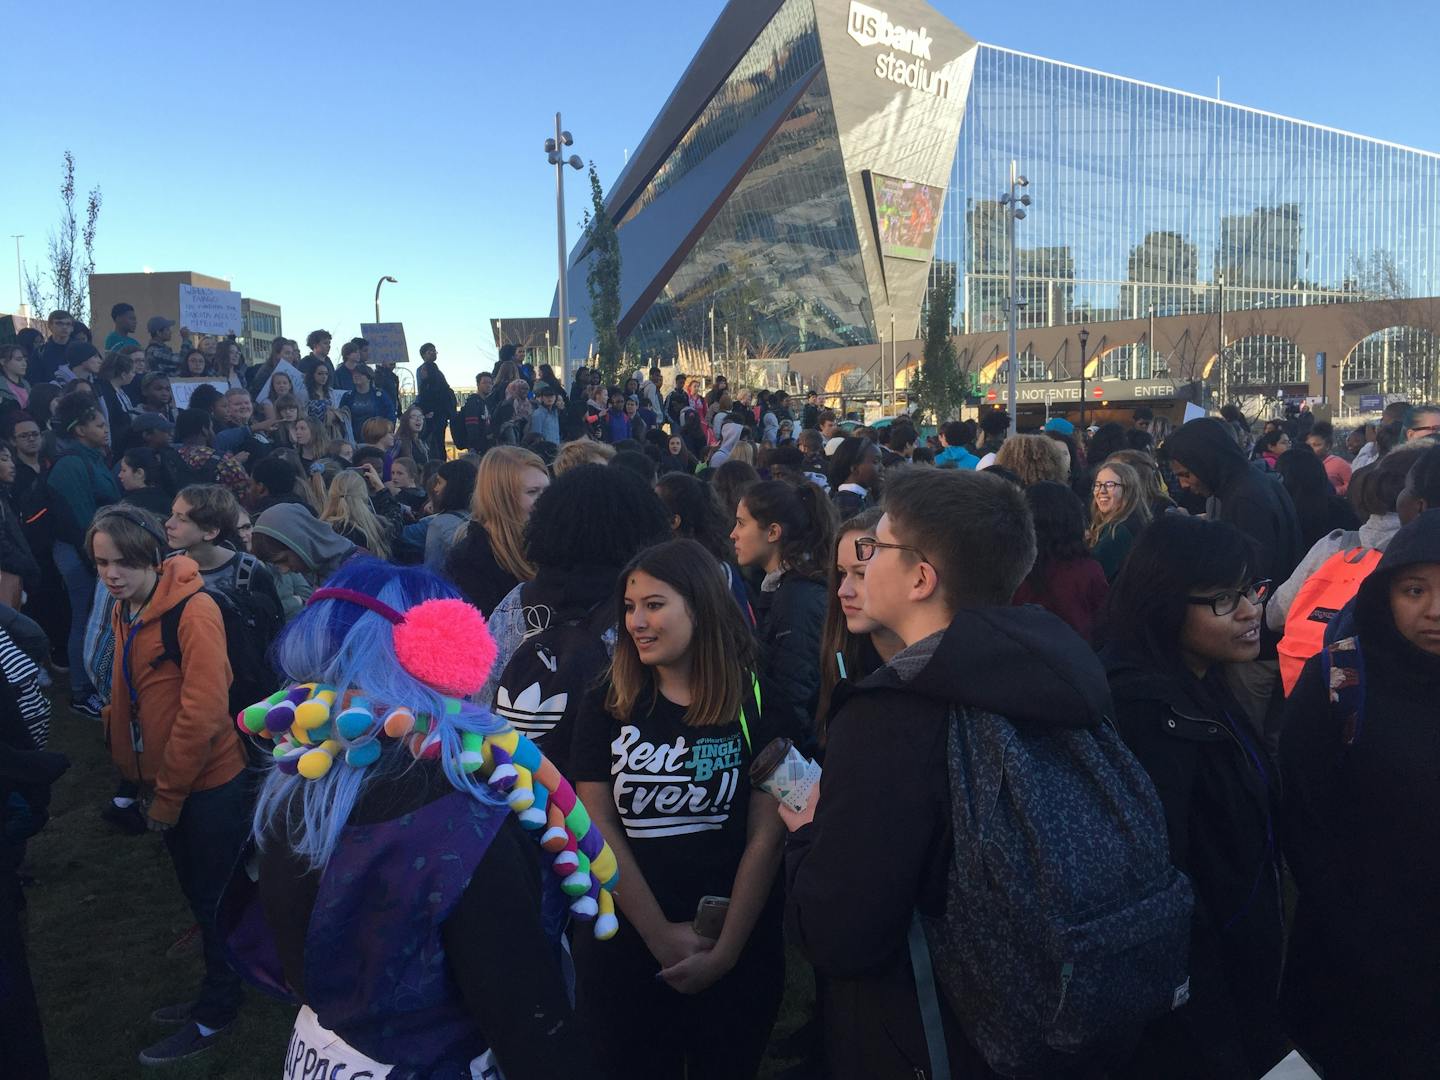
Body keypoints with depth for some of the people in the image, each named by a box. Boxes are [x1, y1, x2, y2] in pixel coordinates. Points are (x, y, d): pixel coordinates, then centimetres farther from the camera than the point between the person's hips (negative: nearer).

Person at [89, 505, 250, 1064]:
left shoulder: (194, 610, -22)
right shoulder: (125, 610, 5)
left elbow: (202, 713, -24)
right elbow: (127, 699, 14)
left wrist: (168, 794, -16)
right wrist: (142, 781, 10)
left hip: (209, 785, -8)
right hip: (164, 785, 8)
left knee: (213, 899, 9)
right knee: (197, 892, 22)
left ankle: (214, 1015, 28)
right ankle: (217, 993, 41)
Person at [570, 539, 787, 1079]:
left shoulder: (756, 703, -8)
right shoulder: (606, 708, -3)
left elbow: (766, 837, -8)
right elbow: (599, 831, -6)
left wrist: (724, 950, -11)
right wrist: (661, 936, -10)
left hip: (739, 949, -1)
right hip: (624, 945, 1)